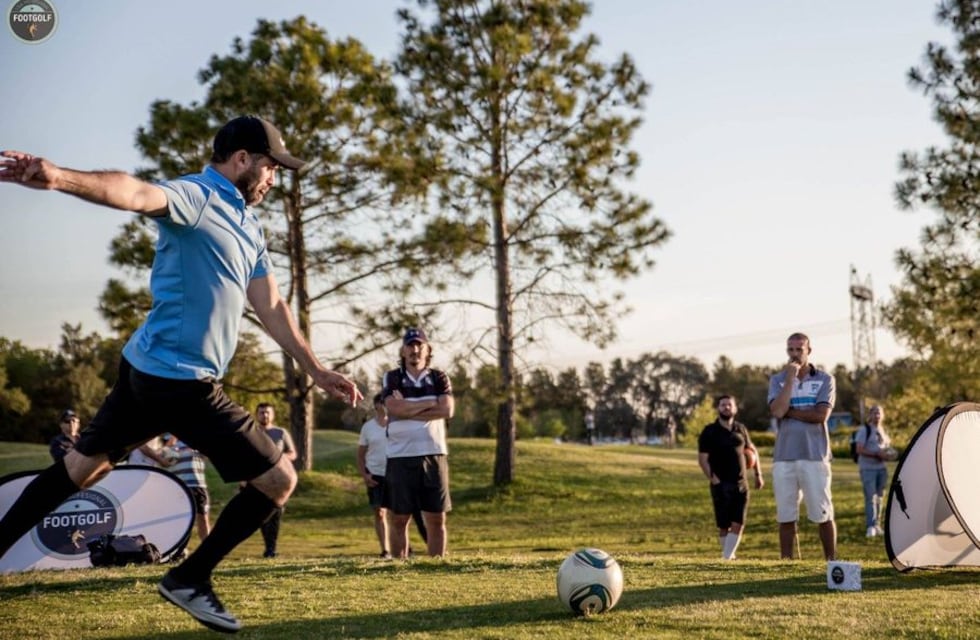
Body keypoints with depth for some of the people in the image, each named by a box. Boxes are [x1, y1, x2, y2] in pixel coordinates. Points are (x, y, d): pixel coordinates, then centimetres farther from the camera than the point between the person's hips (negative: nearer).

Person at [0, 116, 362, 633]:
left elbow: (270, 307, 20)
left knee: (78, 469, 17)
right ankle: (190, 579, 9)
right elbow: (136, 193, -35)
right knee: (278, 480, -1)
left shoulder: (250, 225, 16)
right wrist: (60, 178, -55)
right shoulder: (195, 196, -14)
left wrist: (315, 370, 21)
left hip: (146, 372, 10)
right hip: (180, 382, -10)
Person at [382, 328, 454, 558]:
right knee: (399, 519, 2)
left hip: (433, 455, 1)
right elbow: (394, 408, -11)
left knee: (436, 519, 3)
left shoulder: (439, 378, 9)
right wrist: (430, 403, -6)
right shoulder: (392, 379, 6)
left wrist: (408, 410, -10)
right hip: (400, 457, -1)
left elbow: (447, 410, -7)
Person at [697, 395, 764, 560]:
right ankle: (728, 556, 11)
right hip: (721, 485, -3)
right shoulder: (709, 431, -2)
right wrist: (713, 479, -16)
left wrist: (758, 474, 17)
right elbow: (702, 458, -6)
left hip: (741, 485, 3)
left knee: (738, 524, -6)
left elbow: (751, 450, 23)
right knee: (724, 526, -1)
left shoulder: (741, 429, 10)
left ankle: (727, 558, -4)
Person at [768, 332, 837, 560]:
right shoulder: (777, 379, 10)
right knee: (786, 516, 5)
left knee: (822, 514, -1)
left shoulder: (825, 380, 4)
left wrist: (789, 411, -5)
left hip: (814, 456, -2)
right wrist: (790, 378, -8)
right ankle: (785, 563, 11)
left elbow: (821, 415, -11)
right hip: (783, 457, 2)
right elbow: (777, 411, -9)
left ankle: (831, 561, 6)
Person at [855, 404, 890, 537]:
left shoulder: (883, 431, 15)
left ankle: (877, 525, 16)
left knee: (879, 497, 9)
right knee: (870, 497, -14)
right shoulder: (864, 430, -7)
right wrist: (876, 454, -21)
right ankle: (871, 526, -17)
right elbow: (860, 450, -14)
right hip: (867, 468, -7)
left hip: (881, 468, 7)